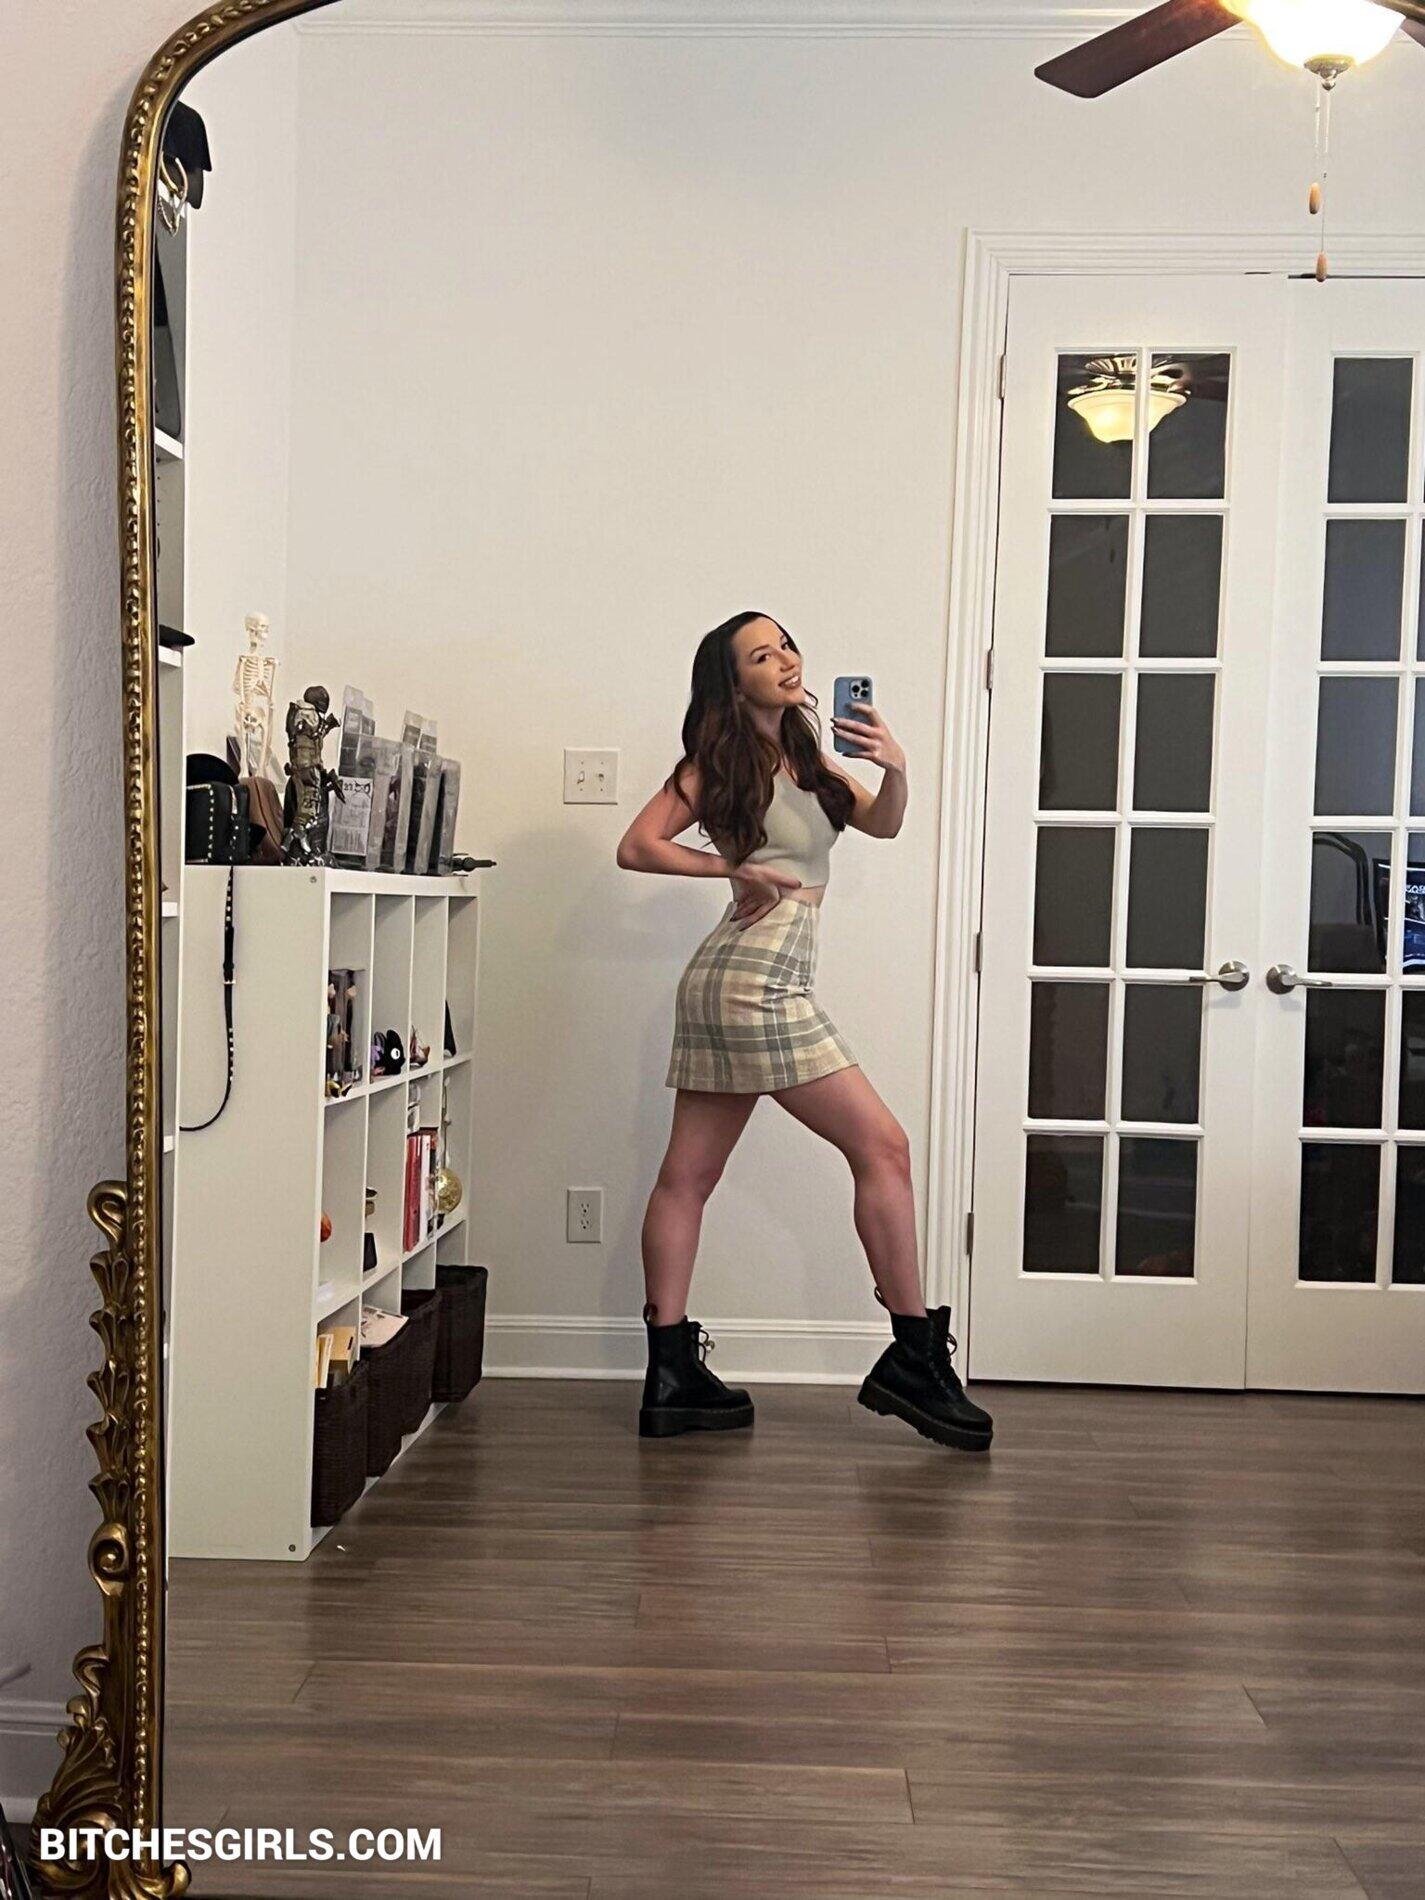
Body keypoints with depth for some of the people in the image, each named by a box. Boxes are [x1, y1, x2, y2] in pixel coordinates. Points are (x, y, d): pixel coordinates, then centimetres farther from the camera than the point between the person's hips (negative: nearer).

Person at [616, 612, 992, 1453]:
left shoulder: (804, 757, 18)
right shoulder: (721, 761, -3)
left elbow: (882, 822, 10)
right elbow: (637, 845, -8)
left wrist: (896, 768, -10)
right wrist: (735, 869, -12)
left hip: (729, 985, 8)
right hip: (757, 980, -8)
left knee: (689, 1174, 6)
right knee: (883, 1145, -5)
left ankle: (672, 1375, 11)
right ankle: (915, 1359, 1)